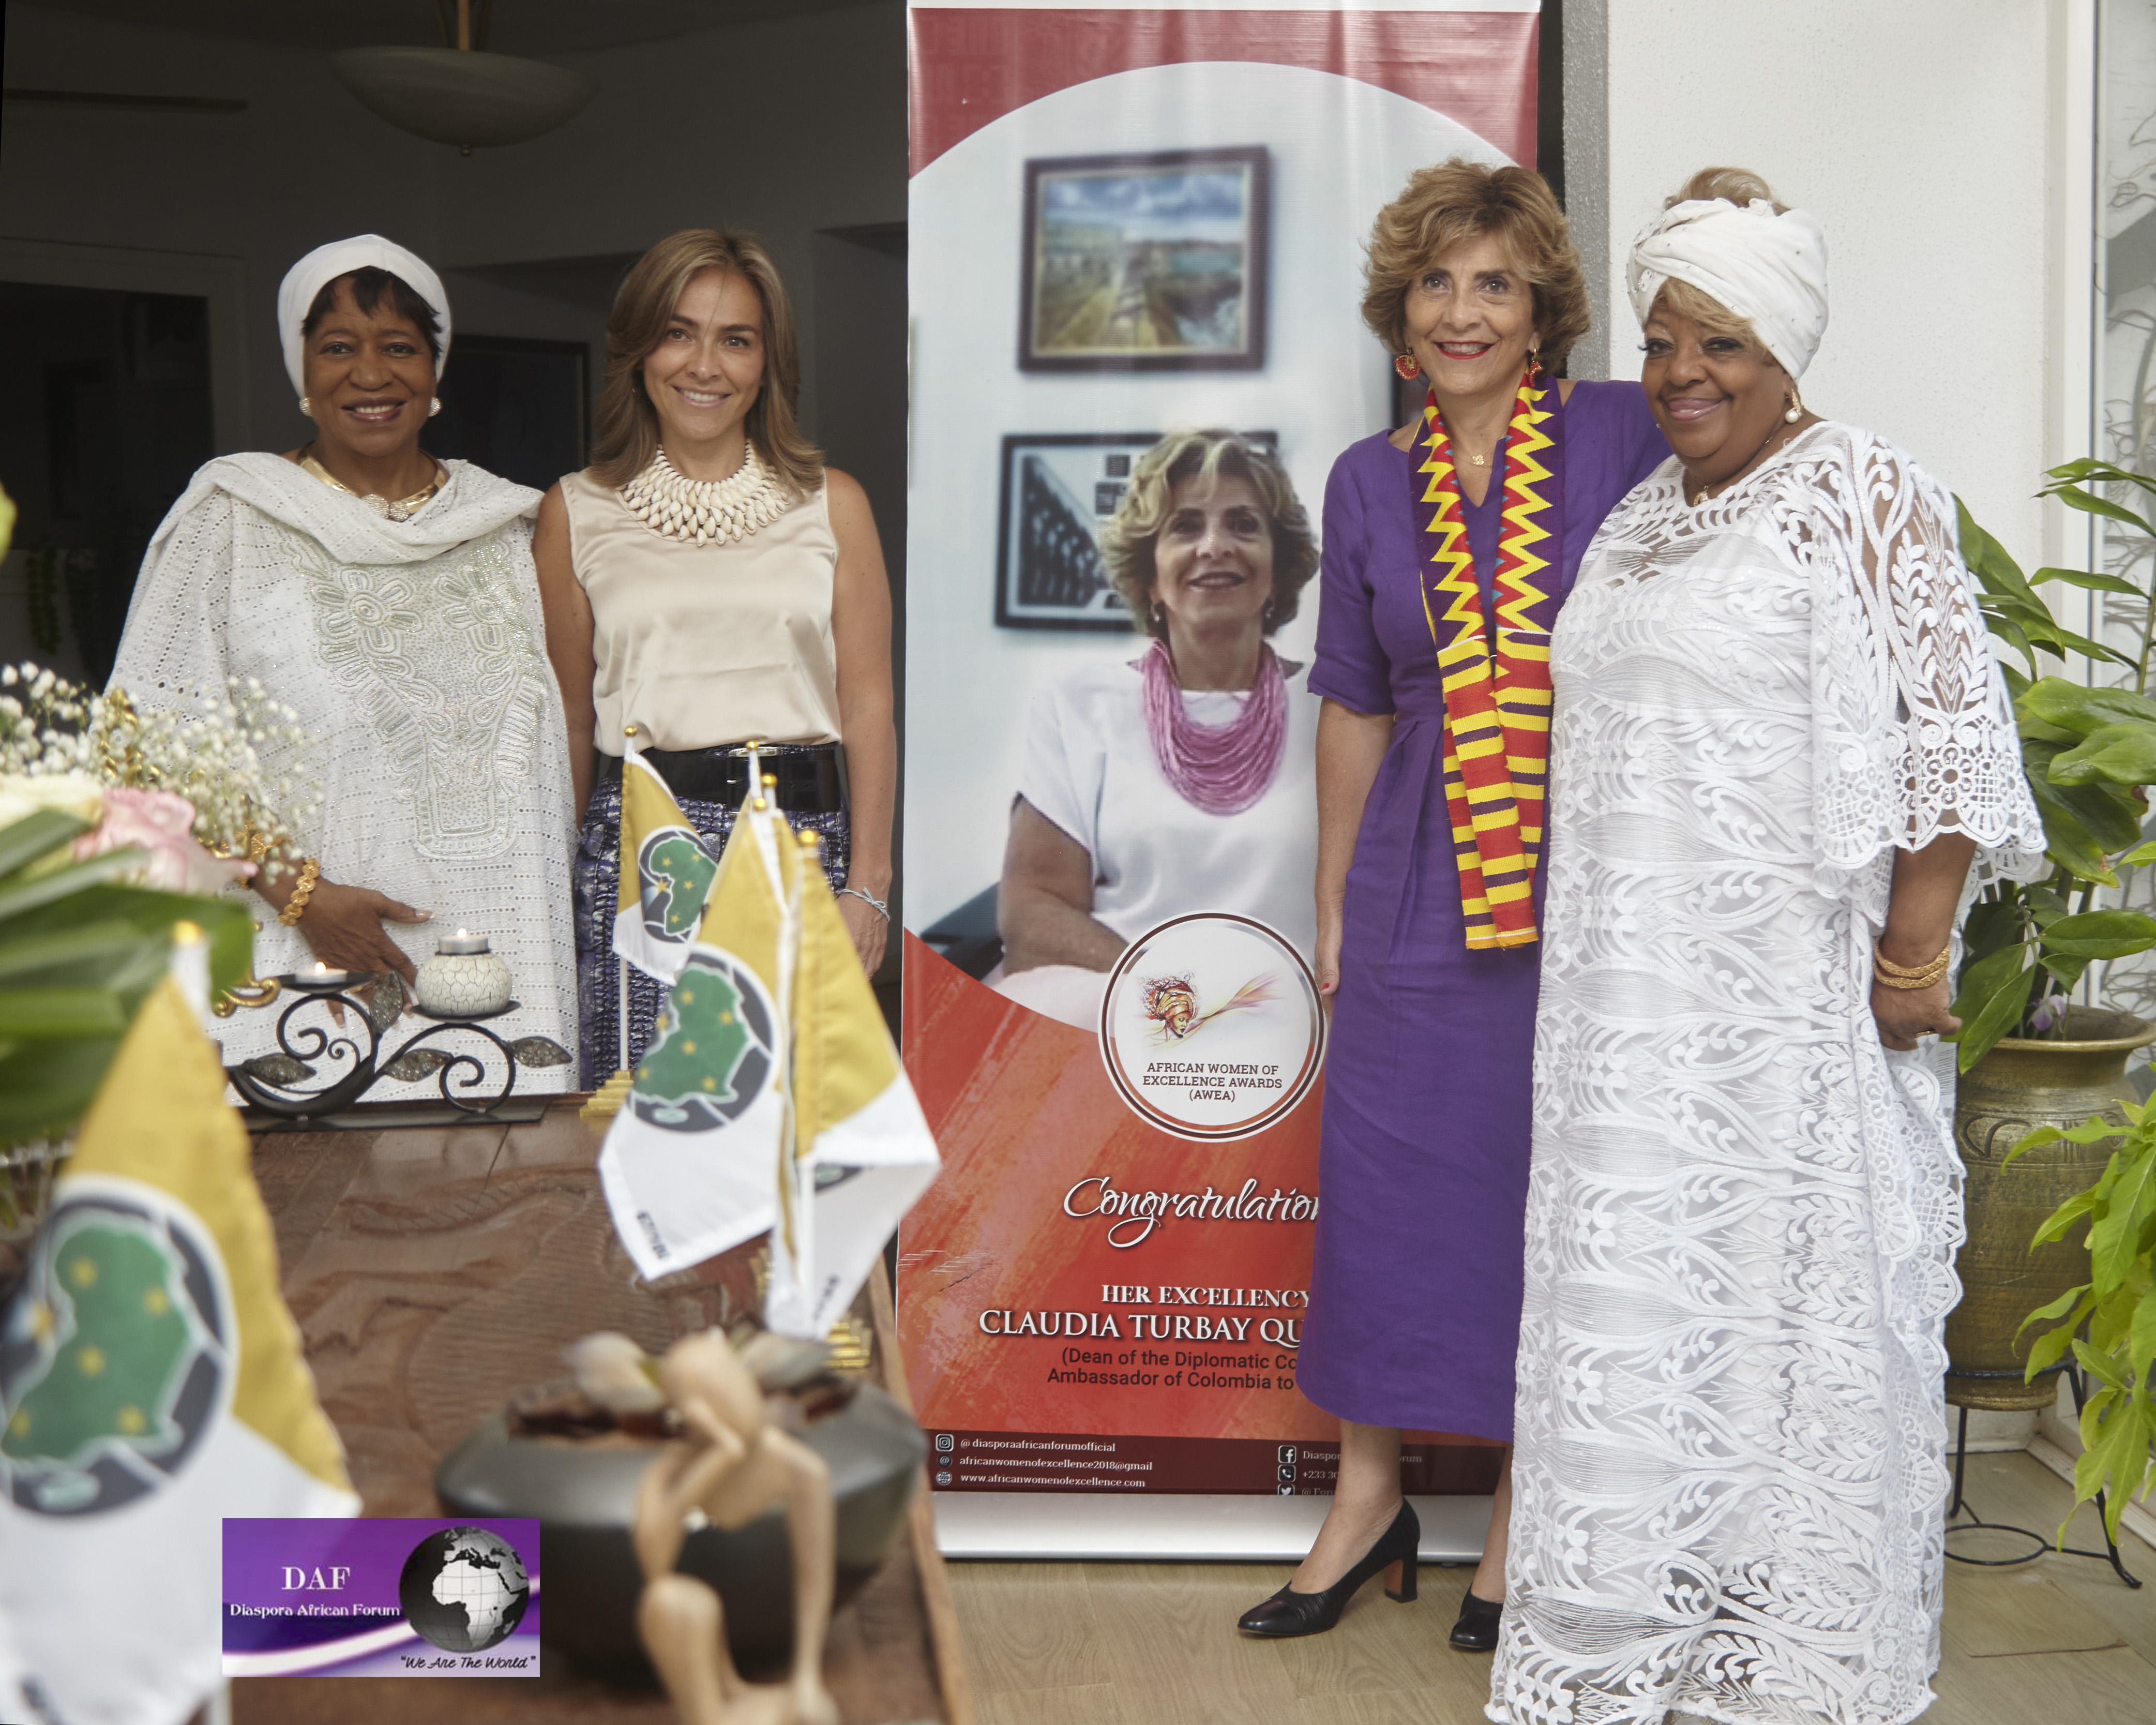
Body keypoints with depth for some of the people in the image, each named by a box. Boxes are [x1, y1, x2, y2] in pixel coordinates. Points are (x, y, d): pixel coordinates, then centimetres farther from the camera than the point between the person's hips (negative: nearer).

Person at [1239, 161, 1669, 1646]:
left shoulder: (1624, 437, -3)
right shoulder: (1370, 483, 6)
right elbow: (1356, 710, 11)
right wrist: (1332, 904, 11)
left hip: (1587, 885, -2)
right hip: (1417, 892, 2)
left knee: (1549, 1188, 7)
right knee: (1382, 1182, 7)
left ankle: (1523, 1509, 25)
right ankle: (1369, 1500, 25)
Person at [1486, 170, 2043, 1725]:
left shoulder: (1869, 497, -7)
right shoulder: (1643, 517, 15)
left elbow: (1955, 734, -12)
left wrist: (1911, 960, -15)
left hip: (1790, 1004, -7)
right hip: (1637, 1003, 7)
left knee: (1791, 1297, 1)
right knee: (1635, 1306, 11)